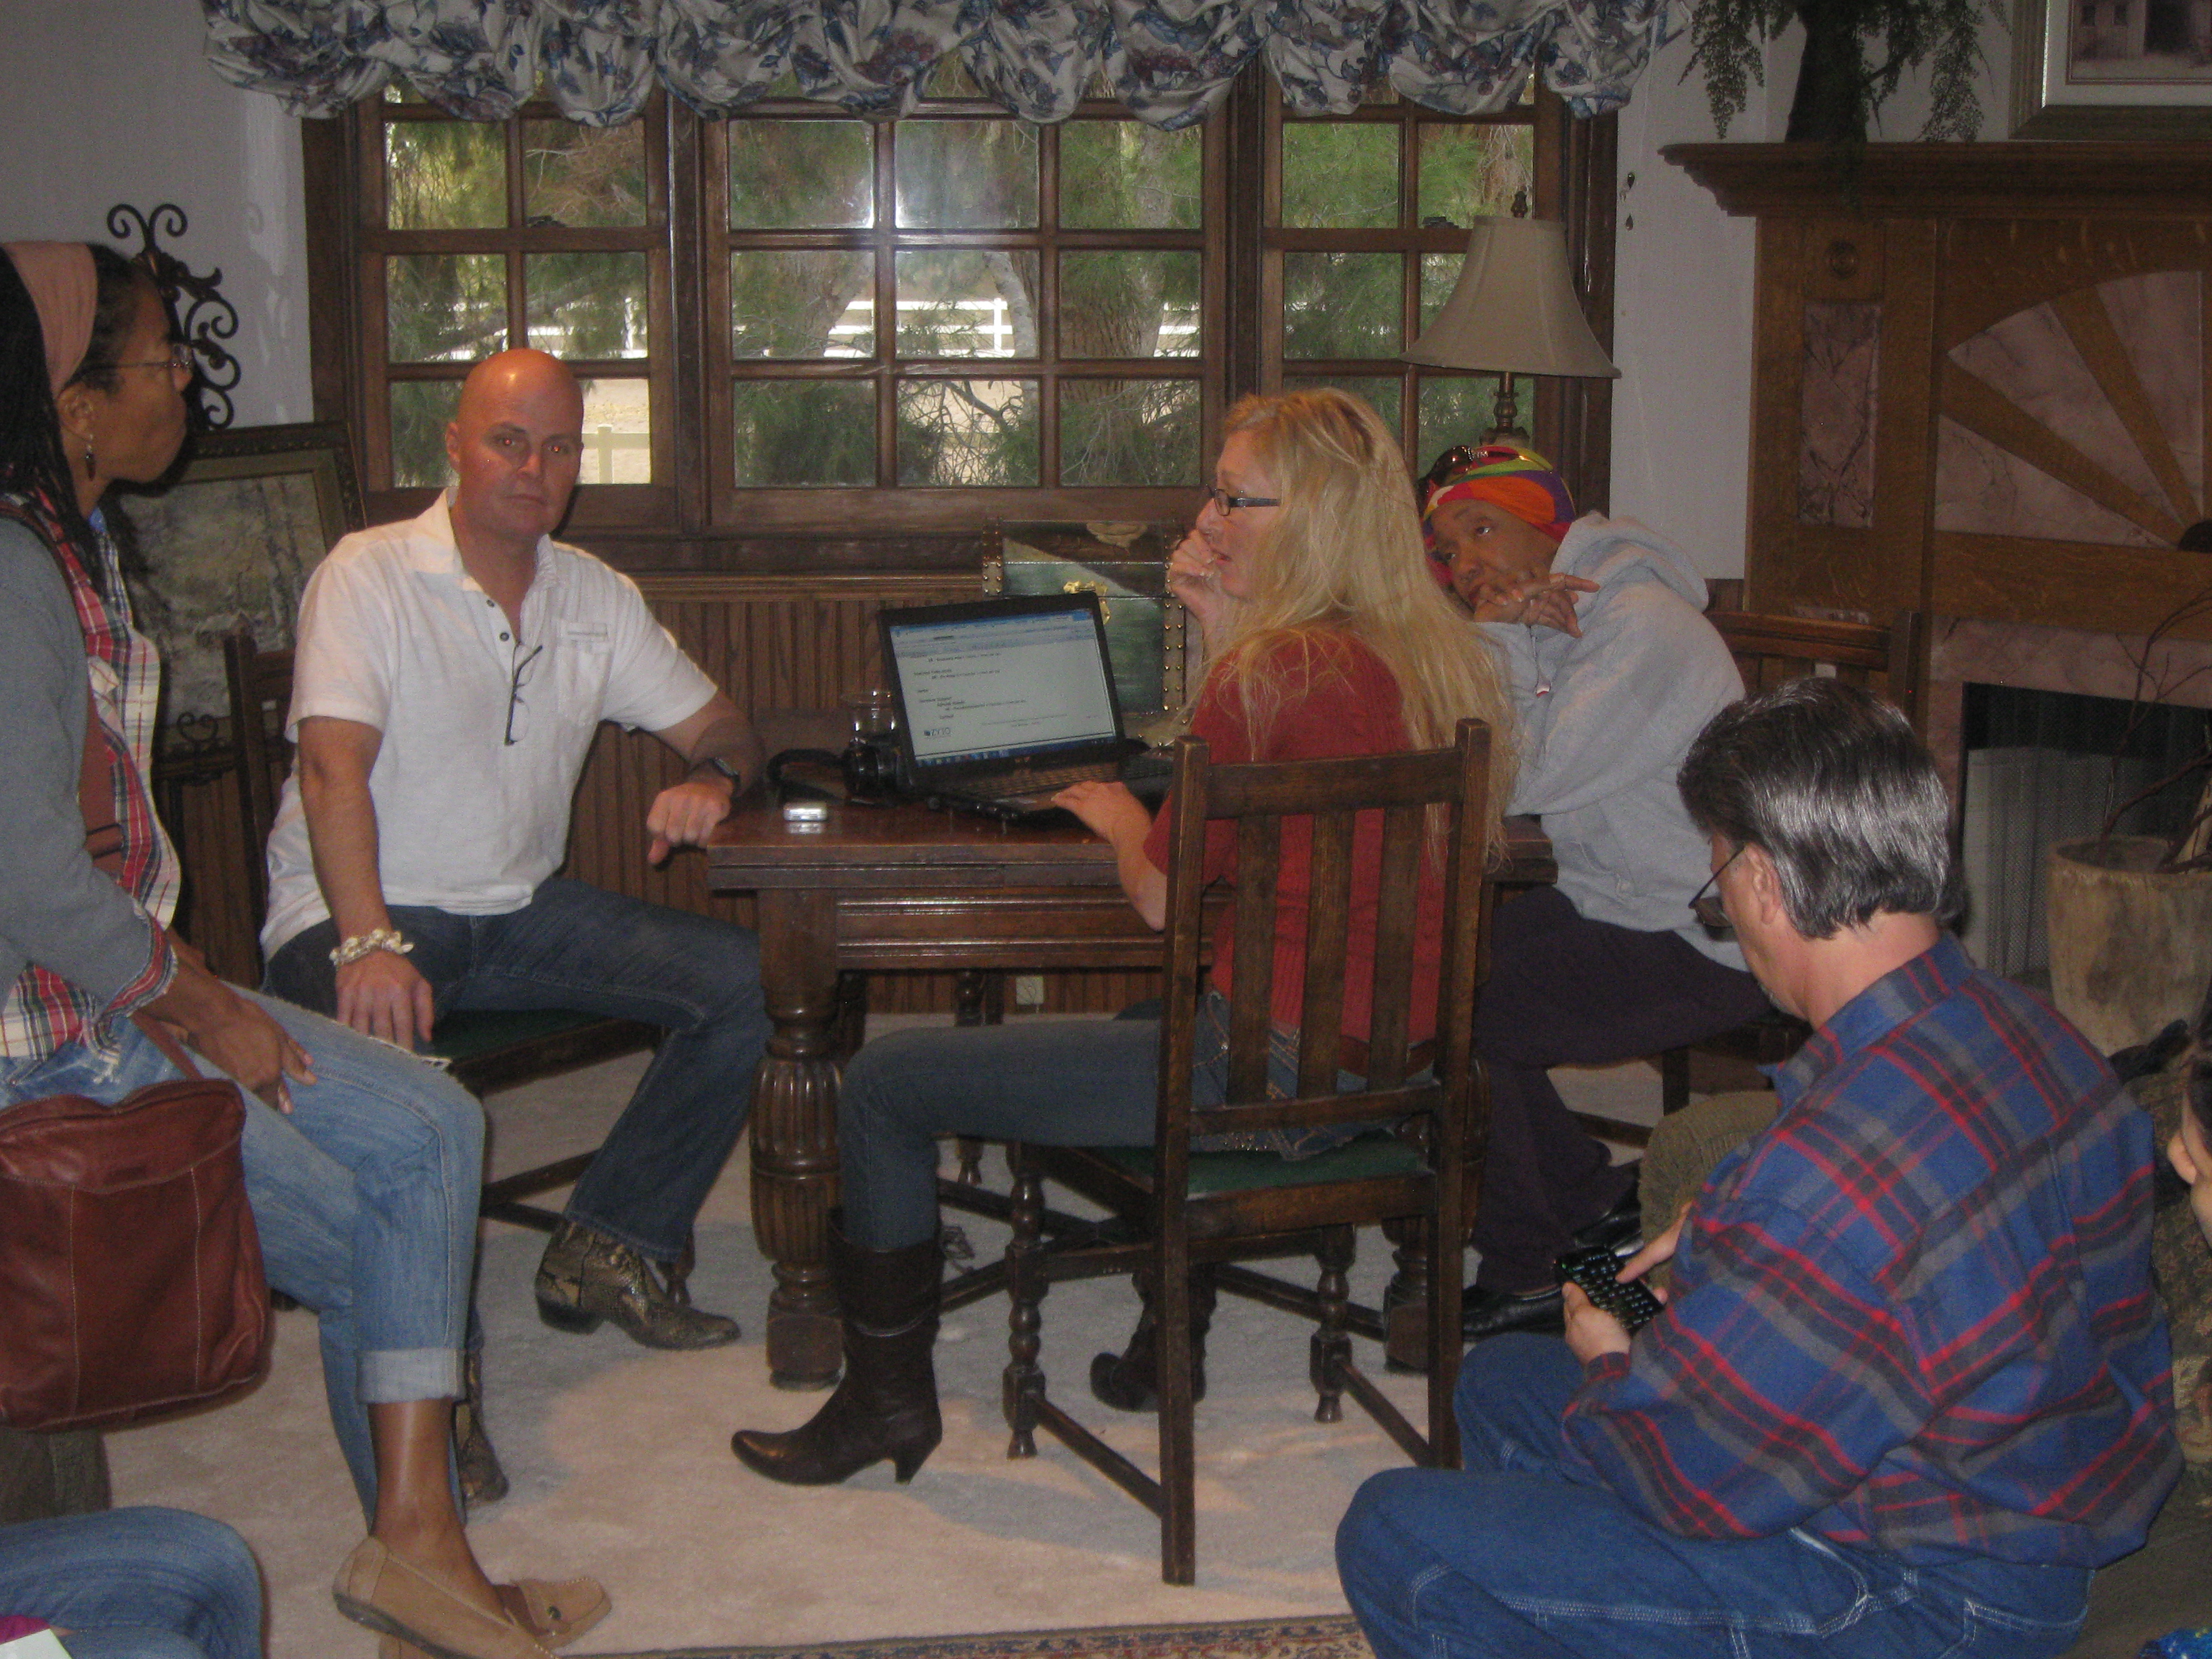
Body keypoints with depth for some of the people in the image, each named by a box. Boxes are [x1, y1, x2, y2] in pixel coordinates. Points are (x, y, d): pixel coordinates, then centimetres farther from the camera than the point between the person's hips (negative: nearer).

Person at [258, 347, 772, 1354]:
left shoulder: (598, 600, 11)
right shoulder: (370, 576, -8)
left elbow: (721, 727, 16)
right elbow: (333, 770, -20)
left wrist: (713, 780, -11)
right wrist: (368, 945, -34)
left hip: (520, 911, 6)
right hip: (357, 910, -6)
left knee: (748, 979, -12)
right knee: (375, 1048, -39)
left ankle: (607, 1249, -8)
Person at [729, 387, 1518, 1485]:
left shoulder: (1278, 669, -19)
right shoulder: (1442, 656, 6)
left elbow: (1162, 897, -12)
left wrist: (1119, 817, 9)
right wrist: (1227, 629, 6)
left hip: (1270, 1067, -9)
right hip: (1392, 1057, 9)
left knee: (885, 1083, 1)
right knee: (1153, 1023, 40)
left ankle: (888, 1401, 15)